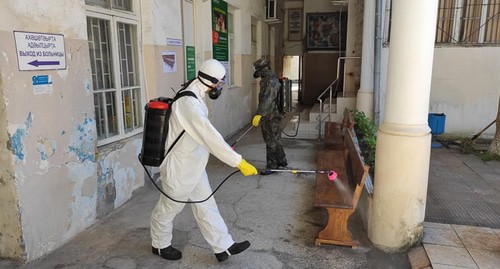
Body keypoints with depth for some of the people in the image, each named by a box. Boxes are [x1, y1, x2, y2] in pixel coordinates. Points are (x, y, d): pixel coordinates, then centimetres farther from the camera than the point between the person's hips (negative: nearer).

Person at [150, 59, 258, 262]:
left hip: (194, 168, 9)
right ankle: (160, 245, 37)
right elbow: (210, 137, -36)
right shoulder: (189, 103, -29)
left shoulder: (194, 97, 4)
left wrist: (224, 146, 26)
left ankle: (223, 247, 25)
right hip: (179, 170, -9)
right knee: (168, 209, 14)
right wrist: (239, 162, -36)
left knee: (206, 207, 14)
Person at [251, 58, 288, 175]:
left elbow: (267, 100, -29)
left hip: (271, 117, -10)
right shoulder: (266, 80, 14)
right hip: (268, 116, 10)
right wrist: (260, 114, 30)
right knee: (275, 140, 18)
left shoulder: (272, 81, -19)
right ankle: (282, 161, 31)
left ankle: (271, 166, 8)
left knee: (271, 142, -1)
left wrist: (259, 114, -35)